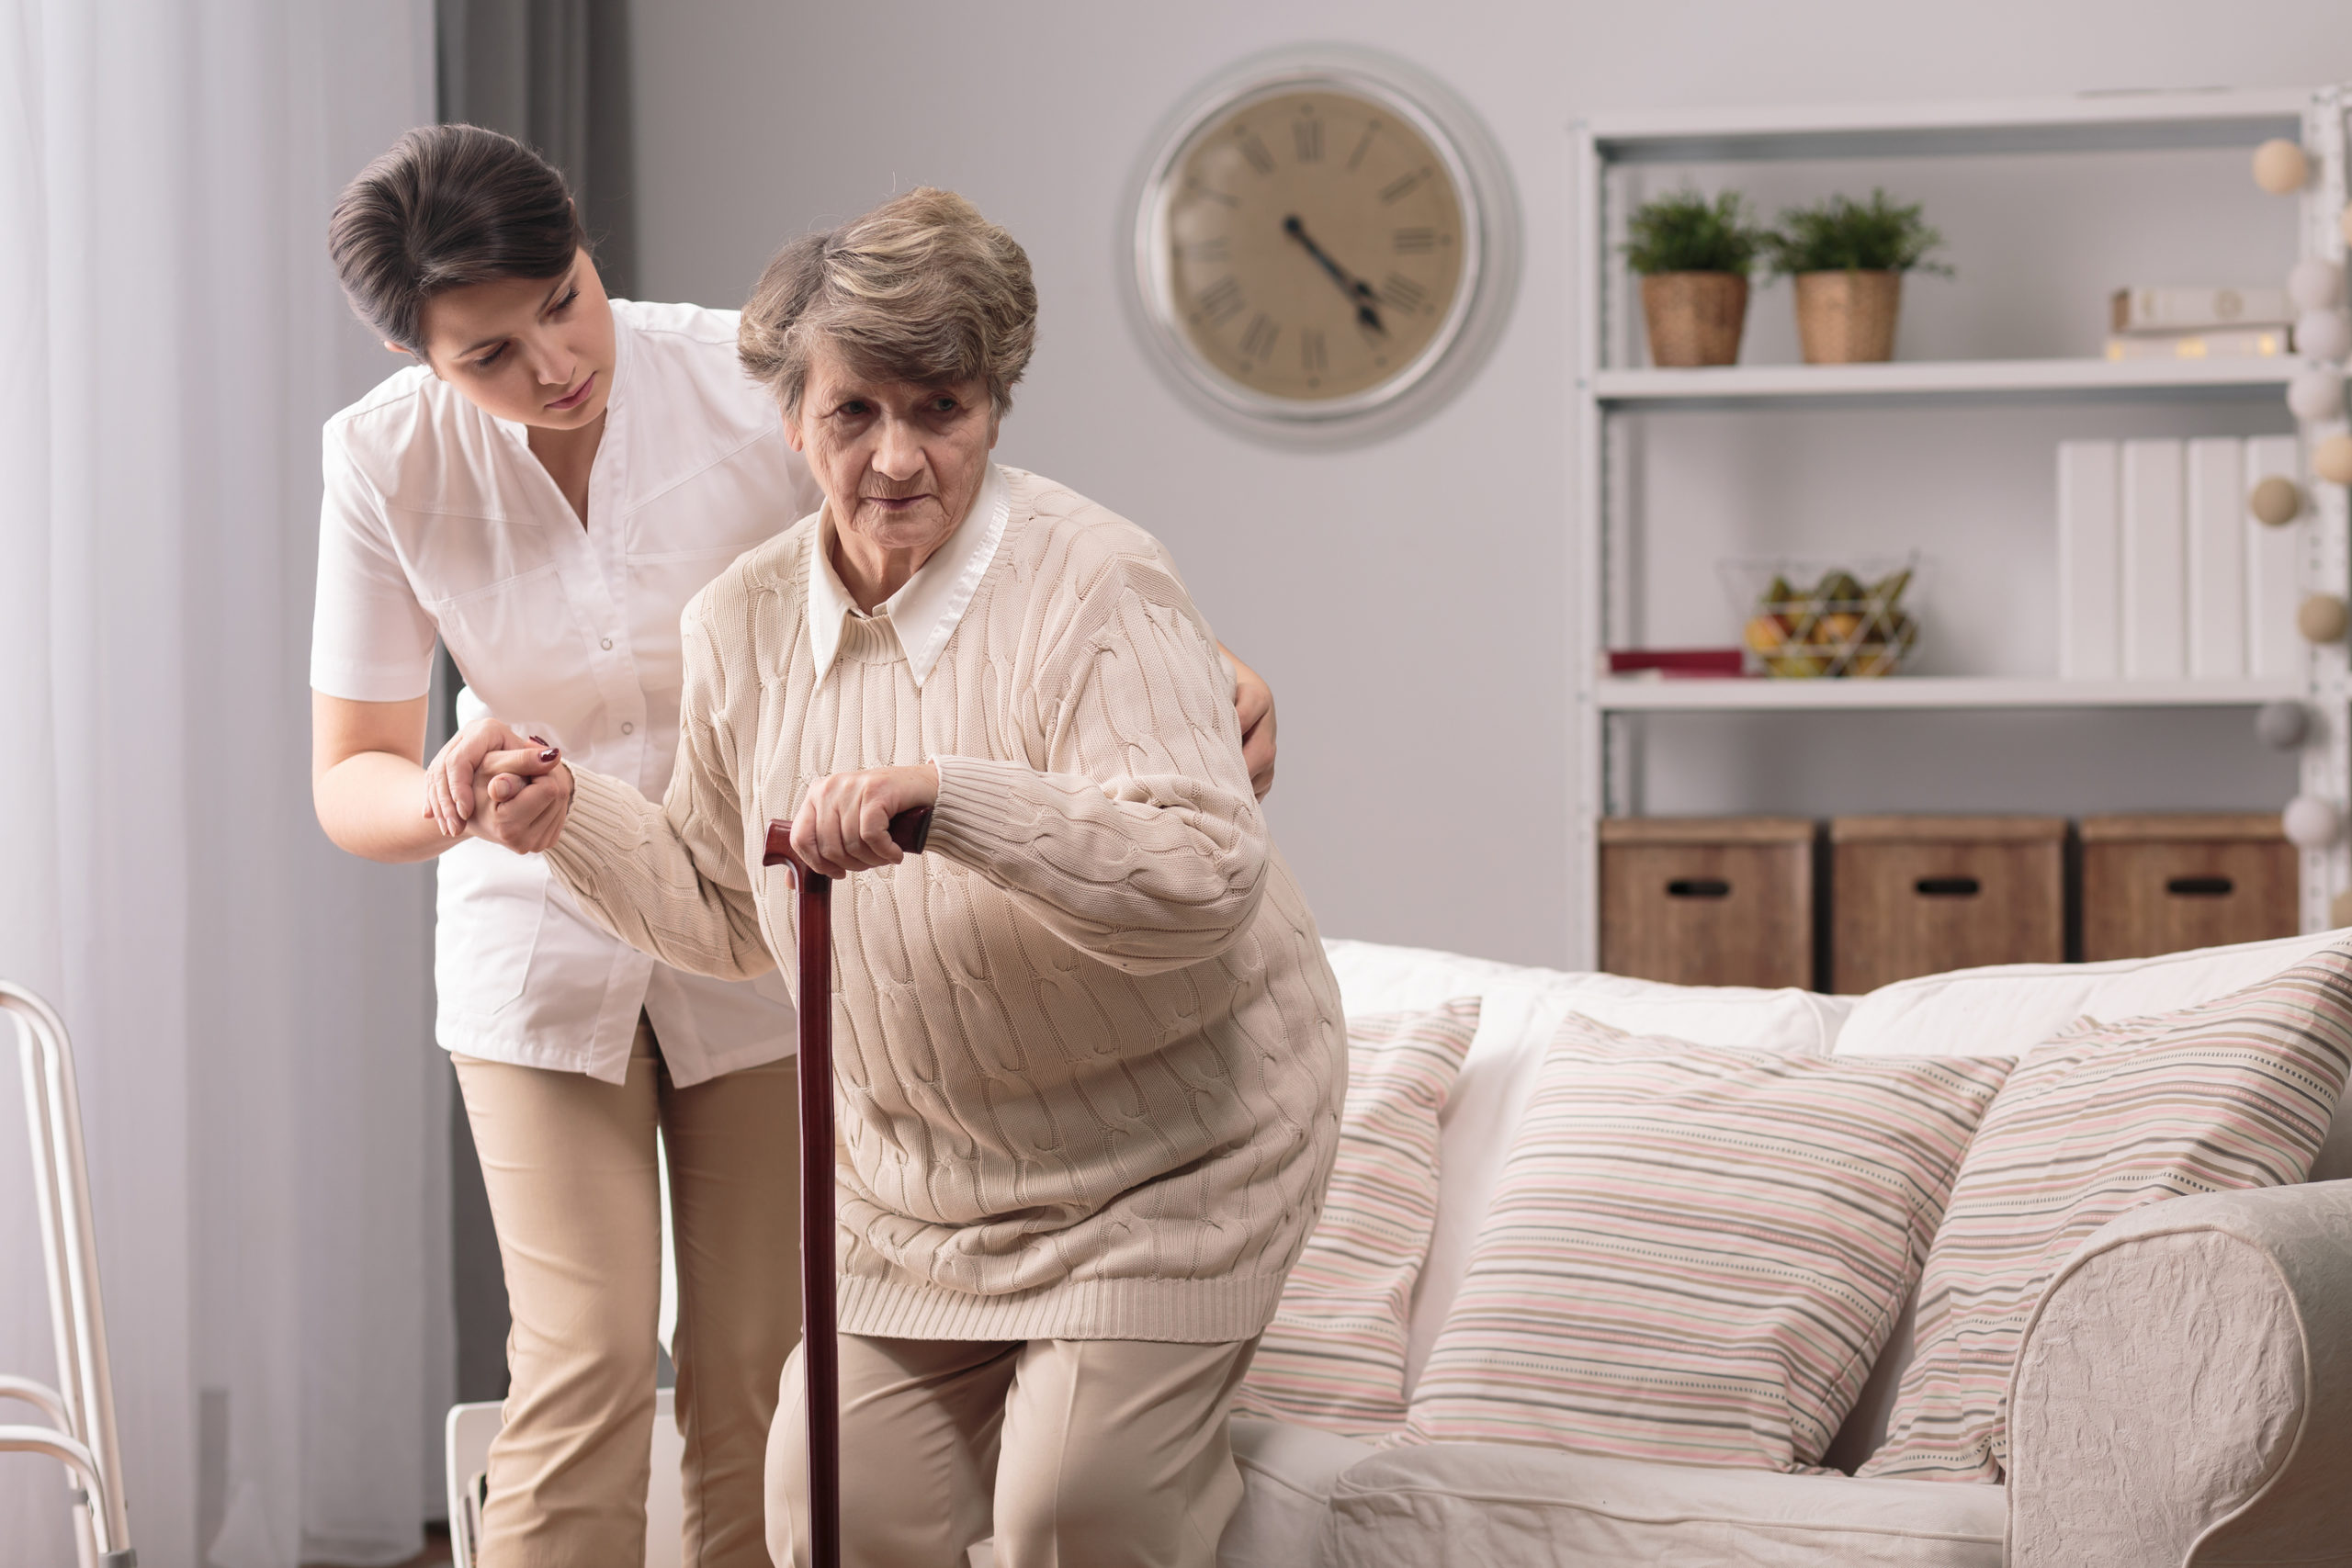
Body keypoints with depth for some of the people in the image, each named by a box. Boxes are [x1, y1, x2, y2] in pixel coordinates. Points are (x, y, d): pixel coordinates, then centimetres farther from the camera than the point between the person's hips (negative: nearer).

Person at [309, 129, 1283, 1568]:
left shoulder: (752, 383, -20)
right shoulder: (388, 462, -14)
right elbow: (349, 780, -10)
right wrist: (439, 796, -34)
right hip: (545, 946, 0)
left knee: (757, 1374, 0)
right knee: (585, 1361, -10)